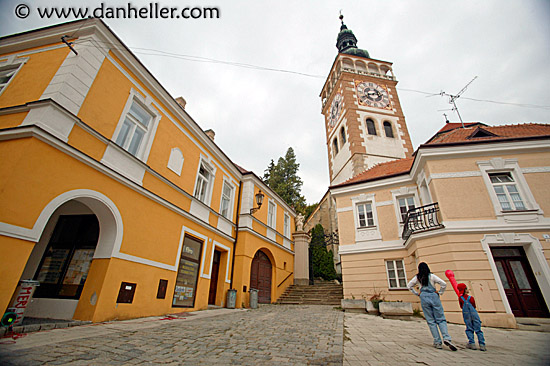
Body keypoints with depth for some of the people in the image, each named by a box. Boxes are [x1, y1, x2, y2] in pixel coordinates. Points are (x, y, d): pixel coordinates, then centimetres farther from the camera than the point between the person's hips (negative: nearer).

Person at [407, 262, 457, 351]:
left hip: (424, 298, 1)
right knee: (441, 319, 4)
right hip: (434, 297, 0)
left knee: (431, 321, 6)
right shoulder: (431, 276, 1)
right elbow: (443, 284, -6)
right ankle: (446, 338, -15)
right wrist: (439, 292, 6)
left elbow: (409, 286, 9)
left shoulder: (417, 277, 6)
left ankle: (437, 342, 6)